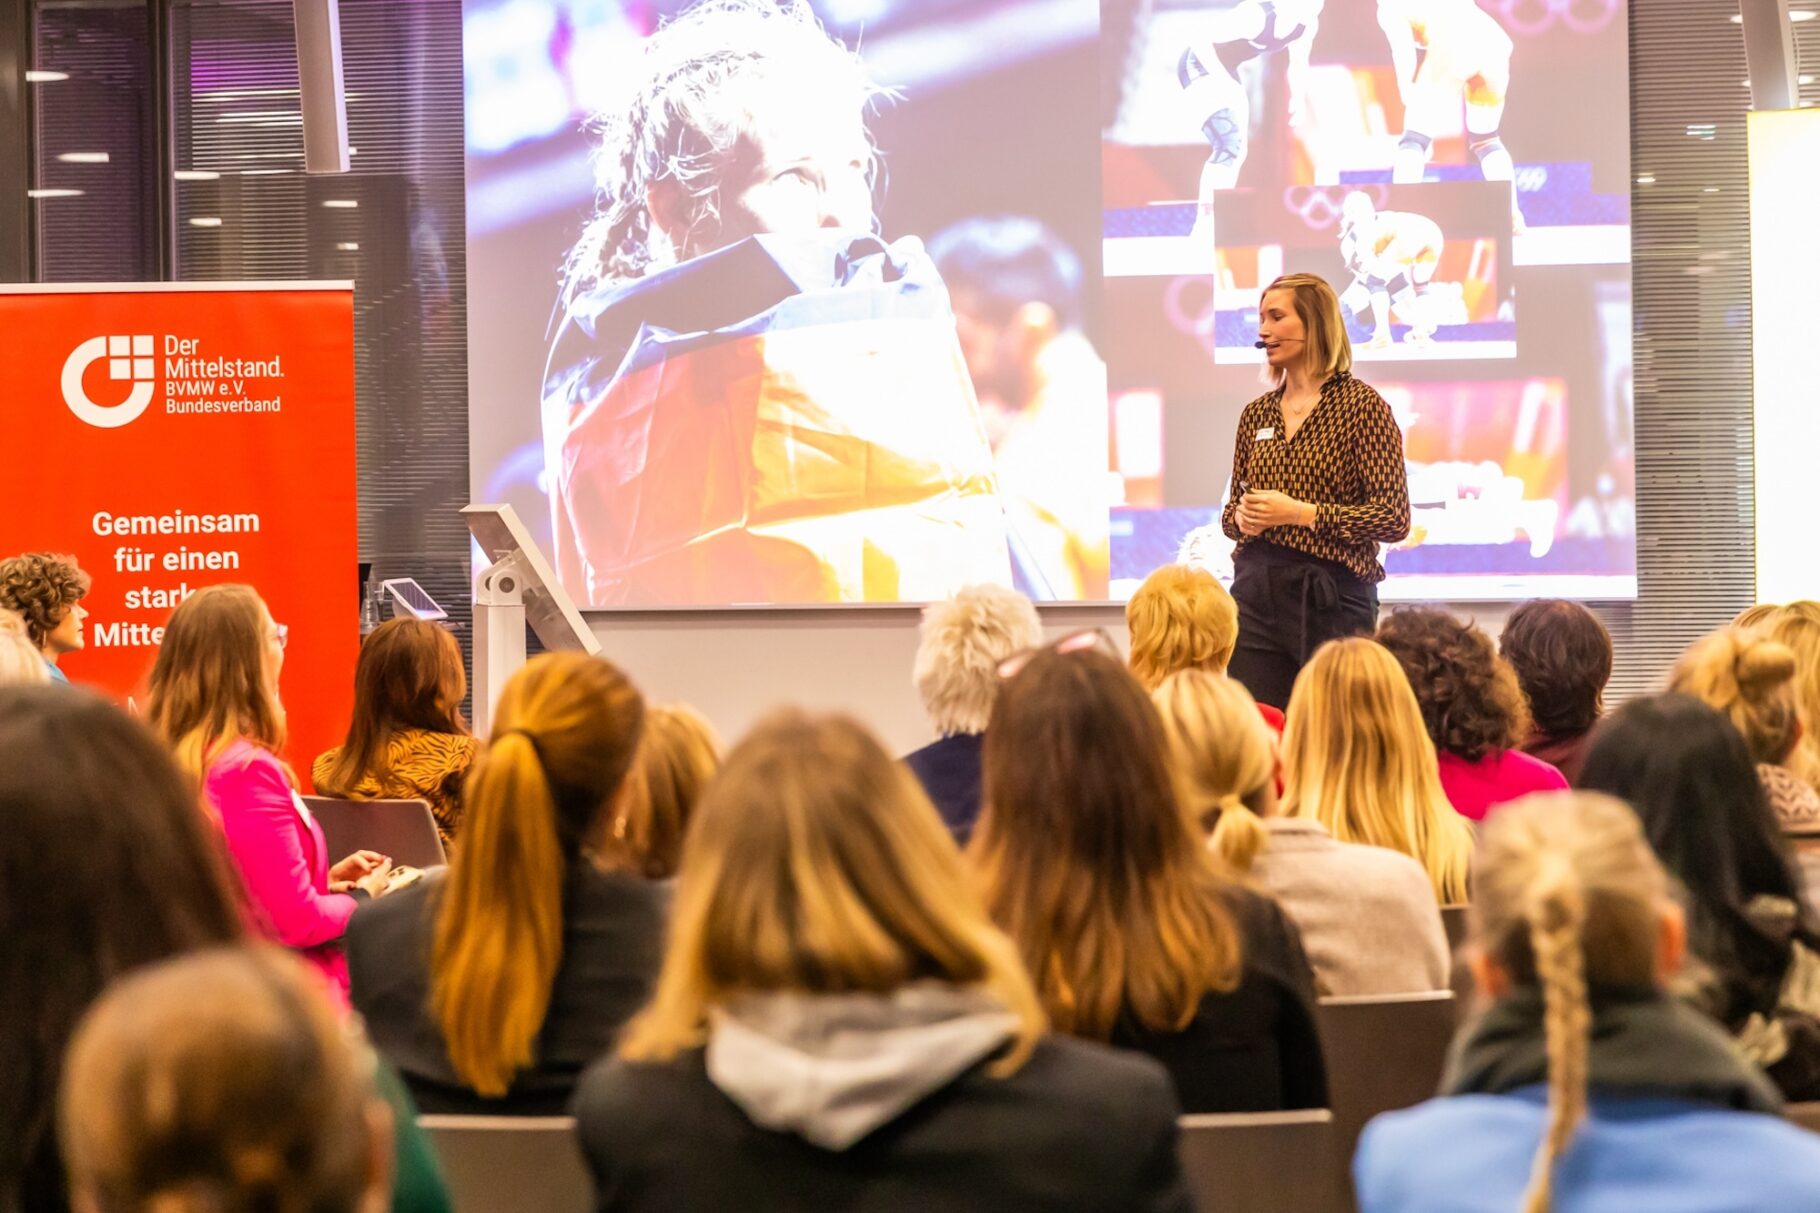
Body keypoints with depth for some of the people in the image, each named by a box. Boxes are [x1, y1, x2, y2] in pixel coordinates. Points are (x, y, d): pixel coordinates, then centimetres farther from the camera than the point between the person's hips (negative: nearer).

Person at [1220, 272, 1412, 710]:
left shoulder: (1361, 406, -5)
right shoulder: (1257, 413, 12)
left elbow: (1394, 518, -10)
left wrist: (1301, 513, -16)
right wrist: (1240, 518, -3)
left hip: (1332, 596, -5)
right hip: (1256, 592, 5)